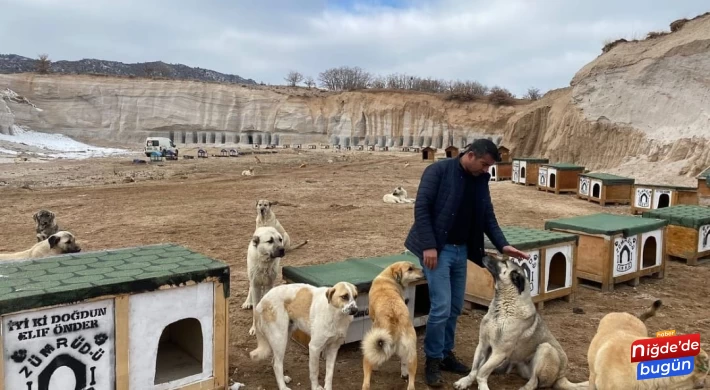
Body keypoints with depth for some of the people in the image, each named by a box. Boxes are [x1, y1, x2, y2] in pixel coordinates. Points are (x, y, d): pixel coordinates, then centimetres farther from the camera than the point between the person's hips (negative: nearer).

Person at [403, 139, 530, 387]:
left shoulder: (481, 179, 7)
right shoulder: (439, 171, -12)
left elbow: (488, 216, 11)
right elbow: (421, 208, -16)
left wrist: (503, 246, -2)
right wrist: (428, 245, -21)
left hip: (461, 250, 7)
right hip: (437, 249, -7)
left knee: (455, 307, 12)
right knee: (441, 307, -9)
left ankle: (446, 354, 28)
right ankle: (432, 360, 8)